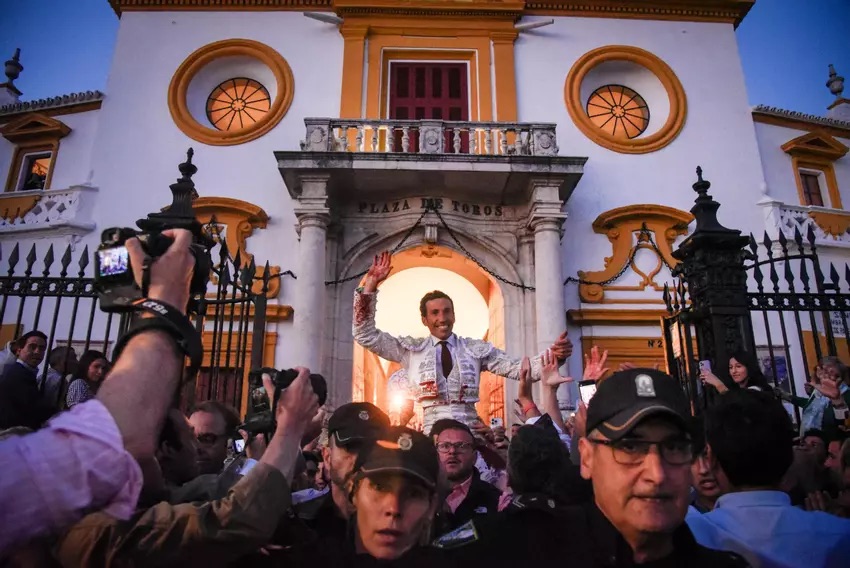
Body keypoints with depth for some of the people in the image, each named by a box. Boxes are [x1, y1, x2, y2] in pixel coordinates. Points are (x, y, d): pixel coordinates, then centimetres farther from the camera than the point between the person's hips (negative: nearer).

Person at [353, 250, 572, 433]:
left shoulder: (476, 348, 12)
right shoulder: (411, 349, 10)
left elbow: (515, 368, 7)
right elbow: (365, 335, 7)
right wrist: (371, 284, -2)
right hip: (430, 432, -1)